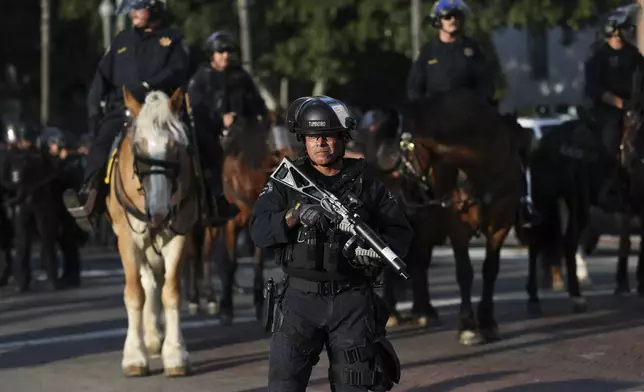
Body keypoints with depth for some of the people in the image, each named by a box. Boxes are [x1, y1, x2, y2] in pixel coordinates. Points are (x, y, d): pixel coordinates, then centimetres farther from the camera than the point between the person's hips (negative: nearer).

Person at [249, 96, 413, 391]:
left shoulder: (366, 183, 7)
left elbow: (400, 231, 9)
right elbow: (259, 231, -6)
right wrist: (294, 216, -25)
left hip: (352, 301, 1)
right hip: (302, 299, -1)